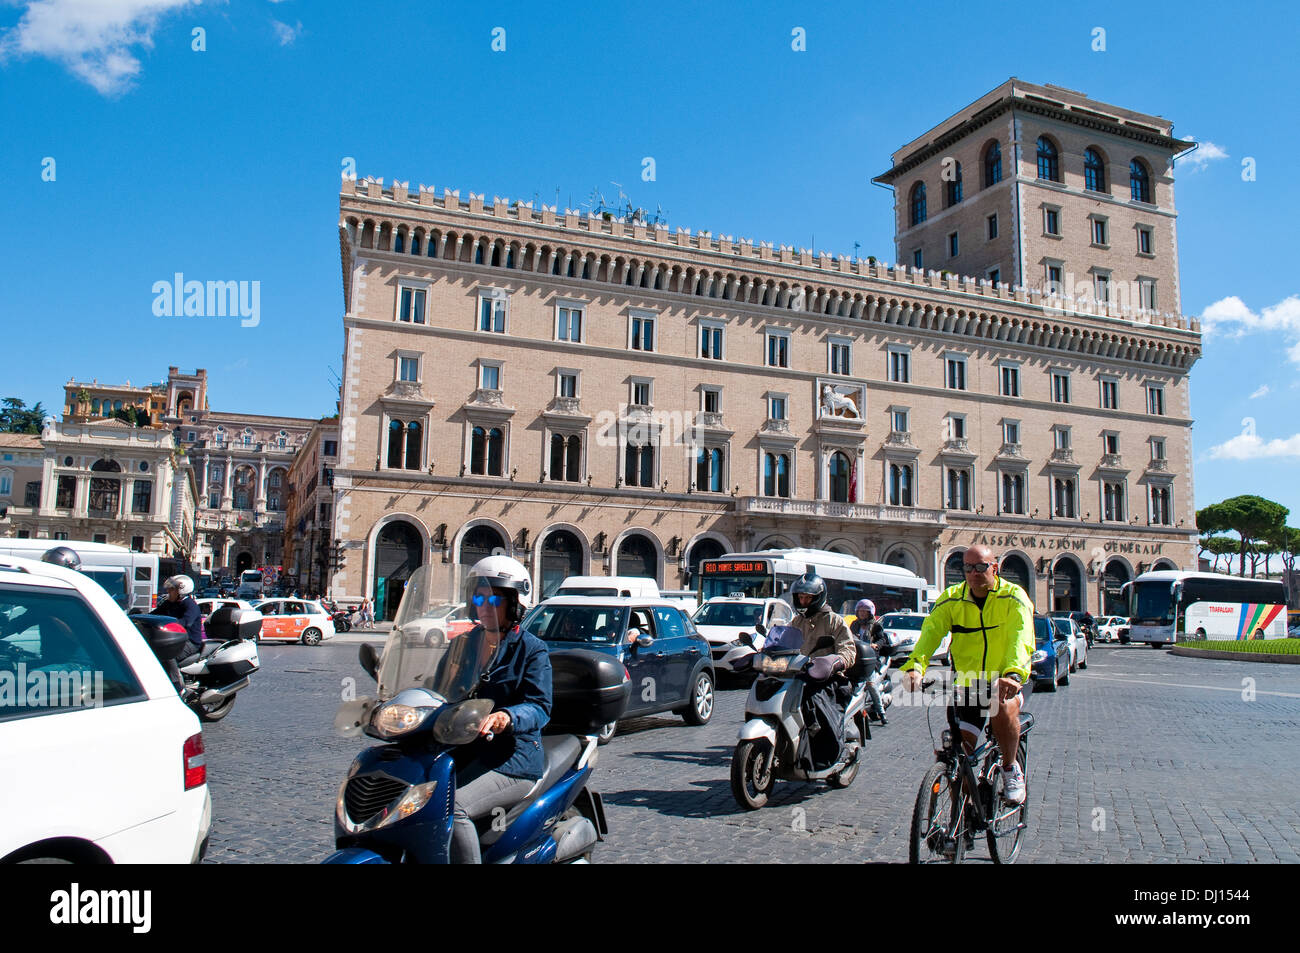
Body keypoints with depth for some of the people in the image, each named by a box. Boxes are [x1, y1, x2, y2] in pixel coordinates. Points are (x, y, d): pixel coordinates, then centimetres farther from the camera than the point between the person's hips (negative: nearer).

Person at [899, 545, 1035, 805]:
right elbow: (930, 632, -17)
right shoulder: (951, 599, -1)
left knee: (1004, 707, -35)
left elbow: (1021, 639, -26)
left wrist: (1014, 673, -46)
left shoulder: (1013, 597, -9)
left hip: (1006, 681, -3)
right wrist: (915, 666, -36)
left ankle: (1011, 769, -8)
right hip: (967, 684, 3)